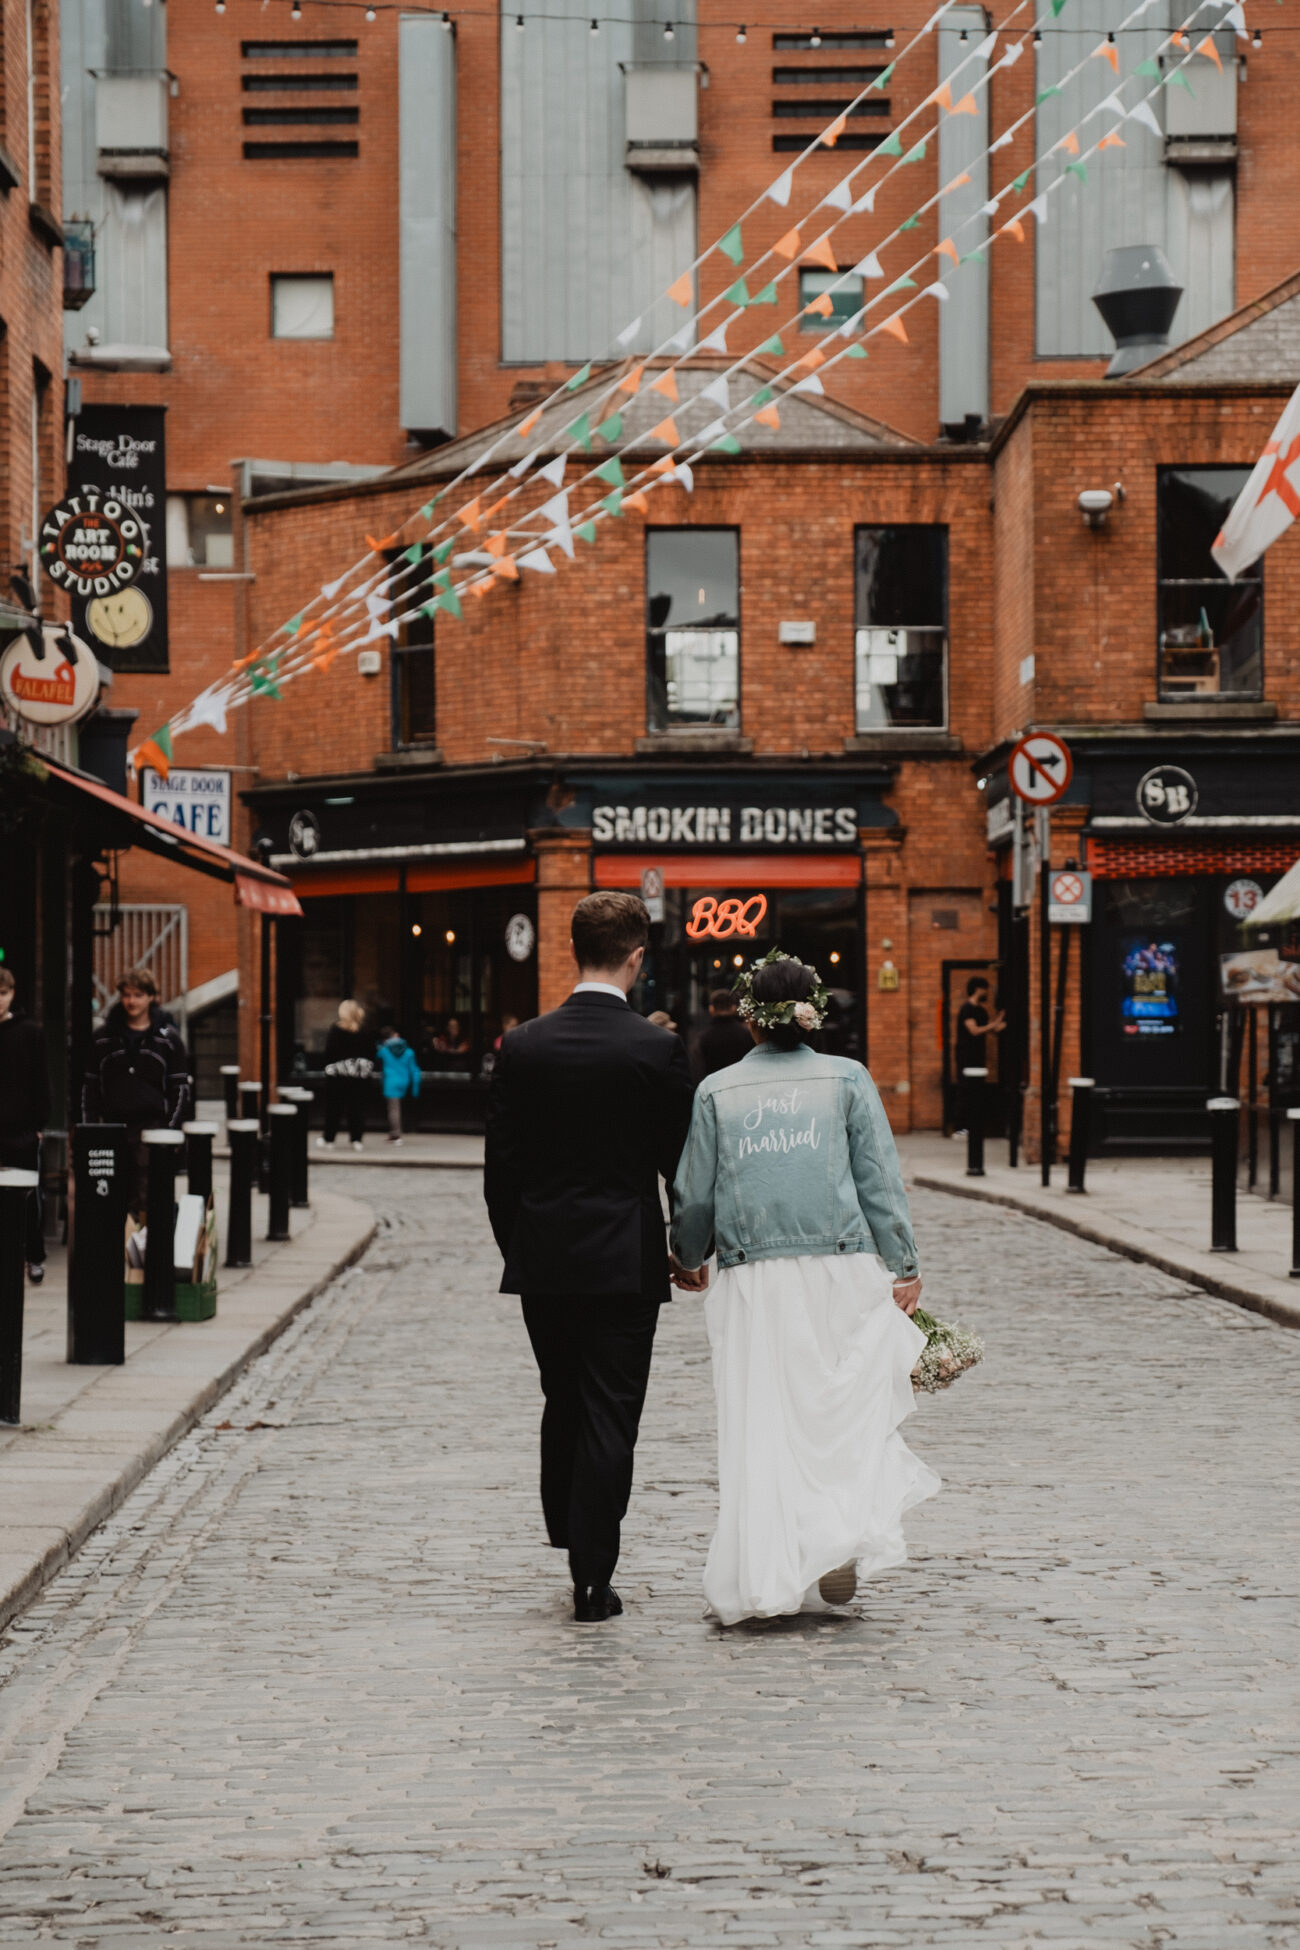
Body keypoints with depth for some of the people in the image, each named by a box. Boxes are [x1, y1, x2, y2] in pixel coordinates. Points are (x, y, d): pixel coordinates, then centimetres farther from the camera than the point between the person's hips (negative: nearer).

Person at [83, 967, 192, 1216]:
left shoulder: (168, 1037, 4)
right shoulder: (103, 1037, 10)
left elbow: (180, 1087, 4)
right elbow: (90, 1085, 13)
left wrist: (171, 1129, -4)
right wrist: (89, 1128, 4)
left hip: (152, 1125, -3)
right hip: (113, 1126, 3)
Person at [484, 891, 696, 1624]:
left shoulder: (524, 1046, -1)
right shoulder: (659, 1048, -11)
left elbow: (500, 1166, 3)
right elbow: (681, 1160, -6)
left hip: (543, 1260, 3)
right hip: (625, 1261, -3)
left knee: (564, 1406, 19)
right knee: (609, 1417, 1)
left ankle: (572, 1541, 28)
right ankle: (593, 1581, 1)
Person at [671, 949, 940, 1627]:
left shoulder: (717, 1092, 5)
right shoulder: (847, 1079, 3)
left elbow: (694, 1195, 9)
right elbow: (879, 1179, 0)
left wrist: (687, 1258, 26)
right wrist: (904, 1266, 4)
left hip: (753, 1278, 1)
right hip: (844, 1267, -1)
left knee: (760, 1422, 3)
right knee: (846, 1410, 8)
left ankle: (762, 1576, 0)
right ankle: (839, 1540, -9)